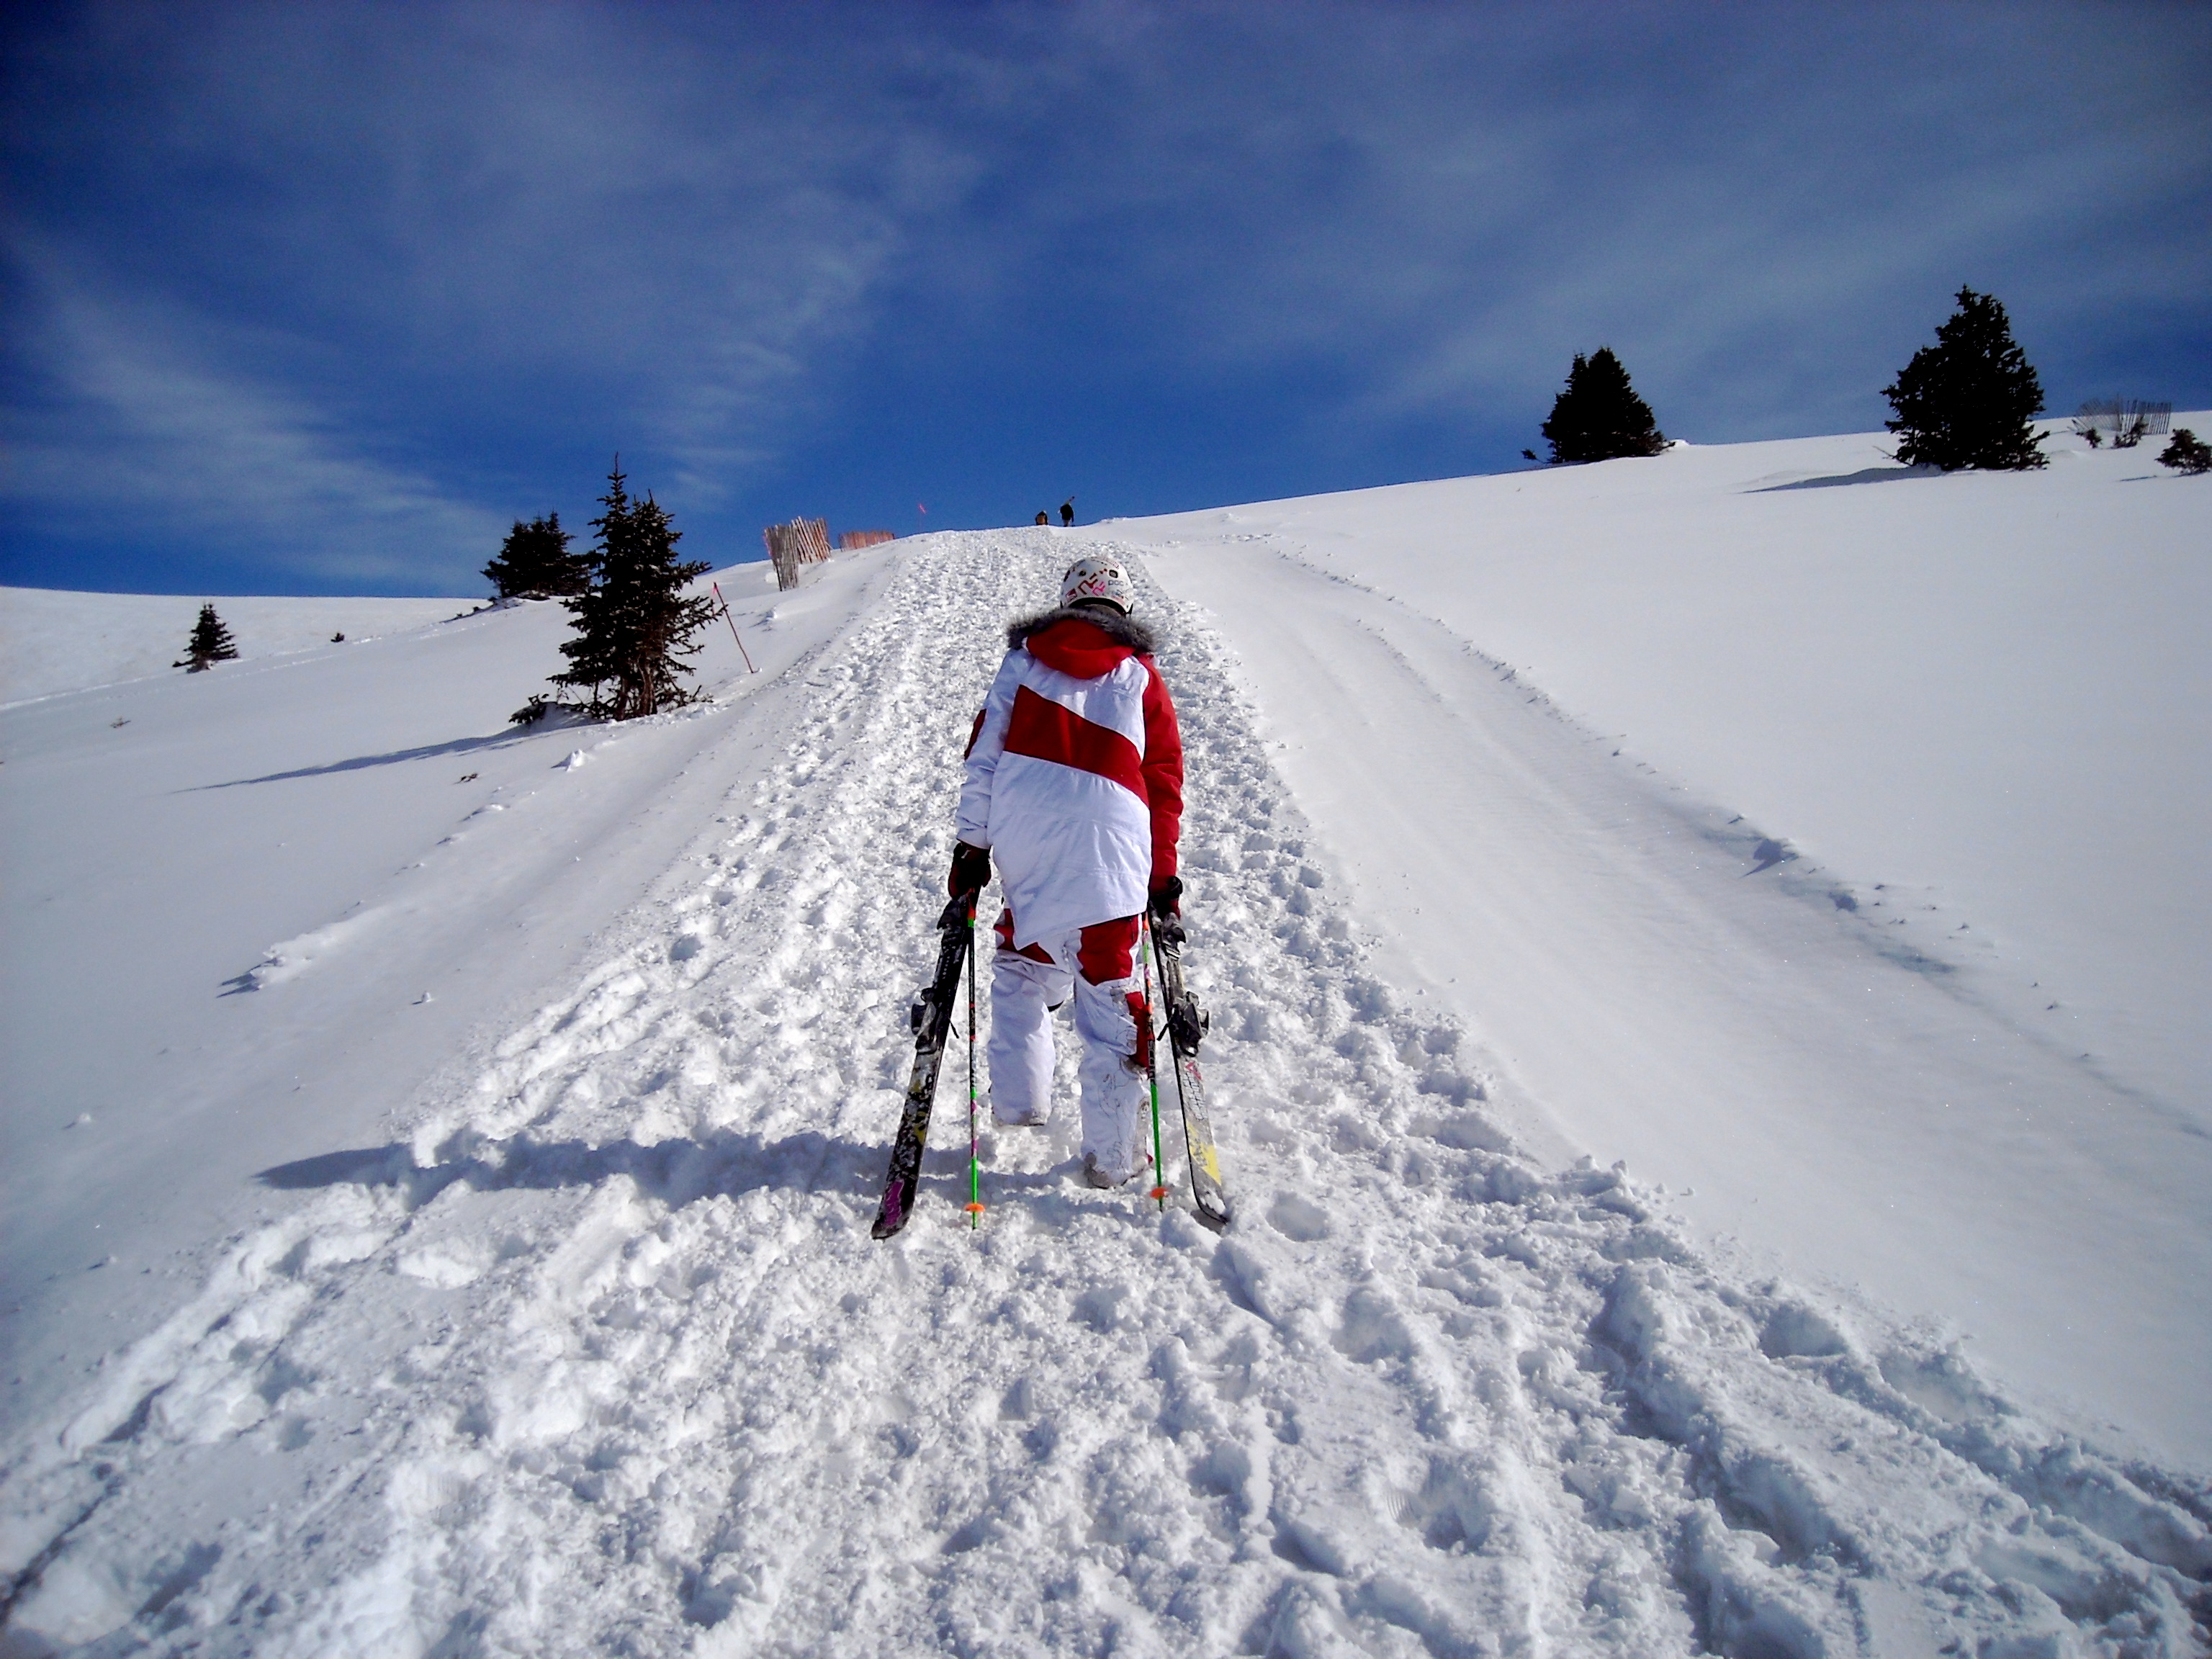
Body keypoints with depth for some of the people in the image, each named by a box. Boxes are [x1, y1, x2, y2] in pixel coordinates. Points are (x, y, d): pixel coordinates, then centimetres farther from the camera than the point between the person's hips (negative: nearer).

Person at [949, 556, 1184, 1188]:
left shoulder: (1023, 658, 16)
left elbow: (985, 752, 9)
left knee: (1022, 958, 26)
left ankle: (1019, 1096, 24)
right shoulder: (1141, 676, 13)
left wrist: (972, 843, 12)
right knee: (1109, 994, 4)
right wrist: (1163, 875, 14)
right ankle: (1112, 1153, 8)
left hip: (1022, 839, 2)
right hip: (1108, 843, -2)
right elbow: (1164, 781, 10)